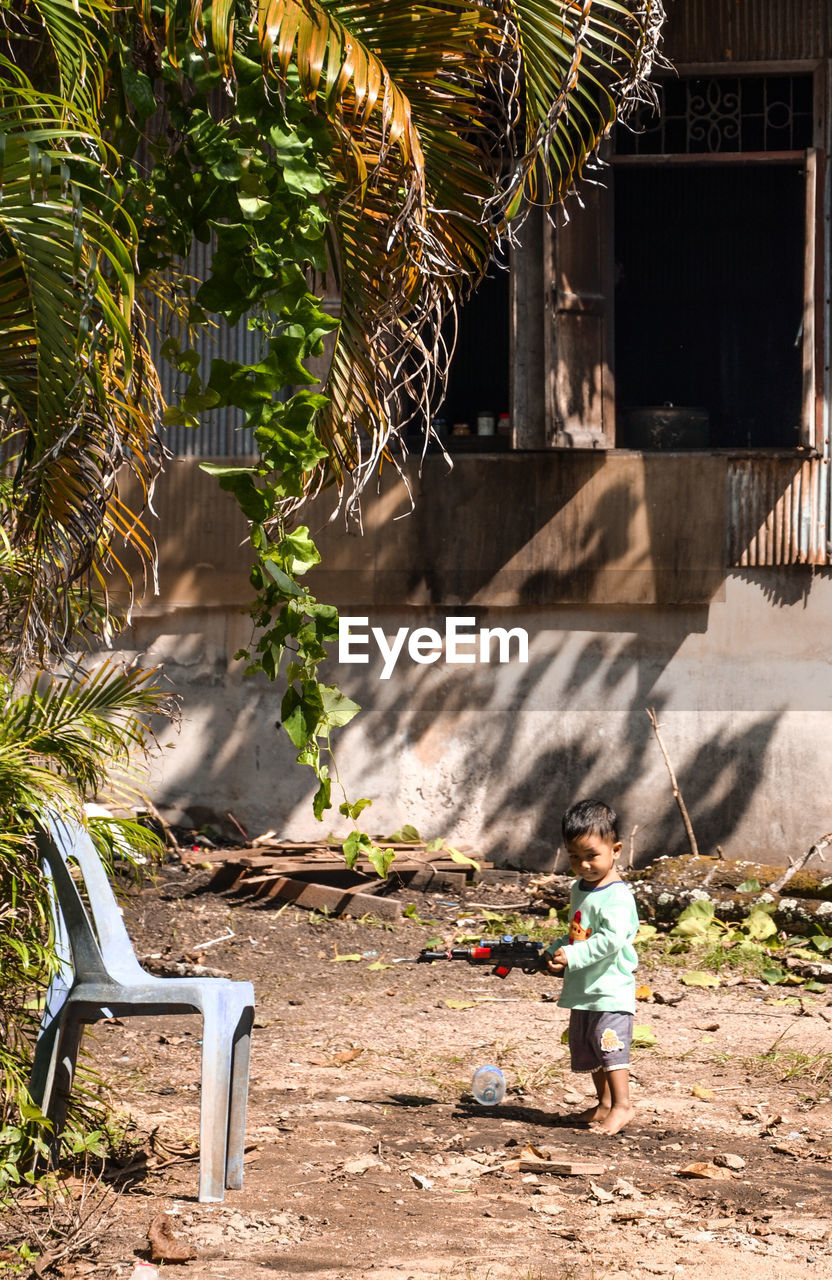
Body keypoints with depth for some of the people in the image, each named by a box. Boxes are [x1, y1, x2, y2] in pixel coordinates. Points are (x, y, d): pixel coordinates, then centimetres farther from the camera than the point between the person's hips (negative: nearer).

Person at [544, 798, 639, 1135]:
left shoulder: (616, 896, -18)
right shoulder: (579, 889, 12)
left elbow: (611, 940, -28)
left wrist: (573, 956, -27)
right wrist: (556, 950, 8)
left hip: (611, 988, -10)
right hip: (582, 988, 10)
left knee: (610, 1043, -15)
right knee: (585, 1047, 16)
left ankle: (622, 1105, -11)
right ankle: (604, 1104, 27)